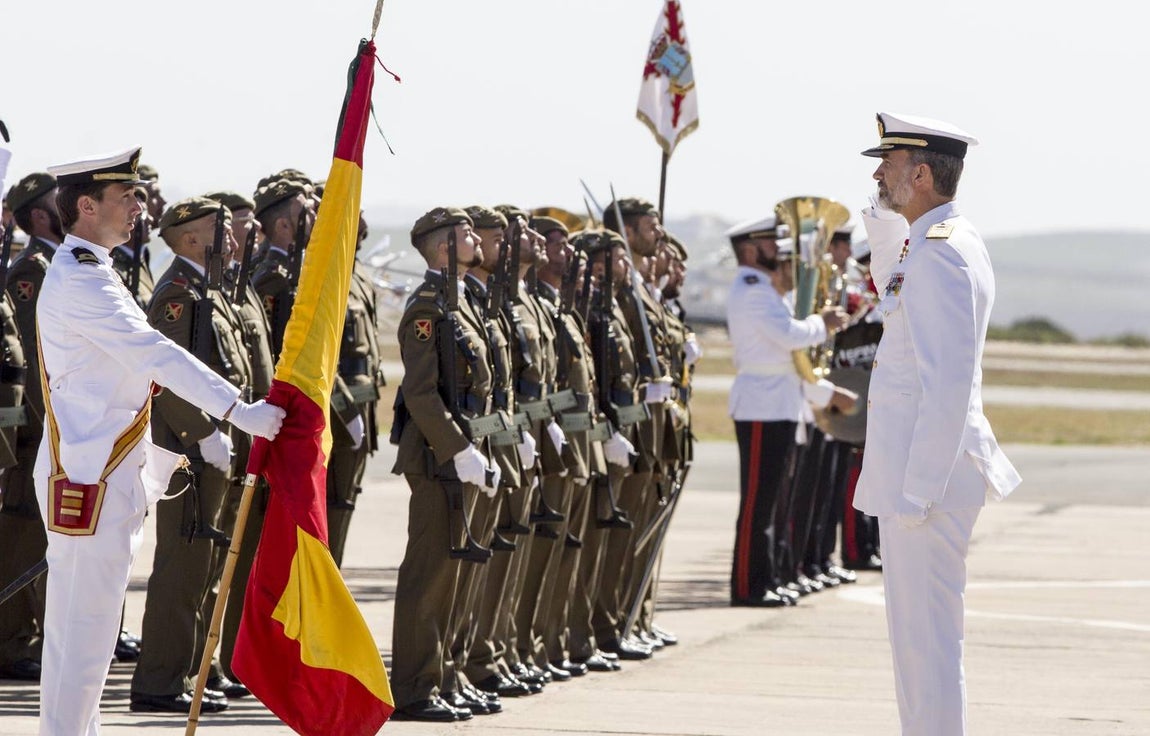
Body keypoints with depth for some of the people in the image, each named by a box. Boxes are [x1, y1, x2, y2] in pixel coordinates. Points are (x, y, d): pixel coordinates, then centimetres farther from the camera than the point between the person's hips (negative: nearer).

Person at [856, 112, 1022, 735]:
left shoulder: (939, 255, -18)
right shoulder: (949, 242, 13)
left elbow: (949, 384, -24)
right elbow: (893, 295, 38)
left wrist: (917, 490, -24)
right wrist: (883, 224, 23)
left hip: (926, 473, -11)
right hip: (916, 472, 11)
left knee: (926, 637, -7)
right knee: (915, 632, 17)